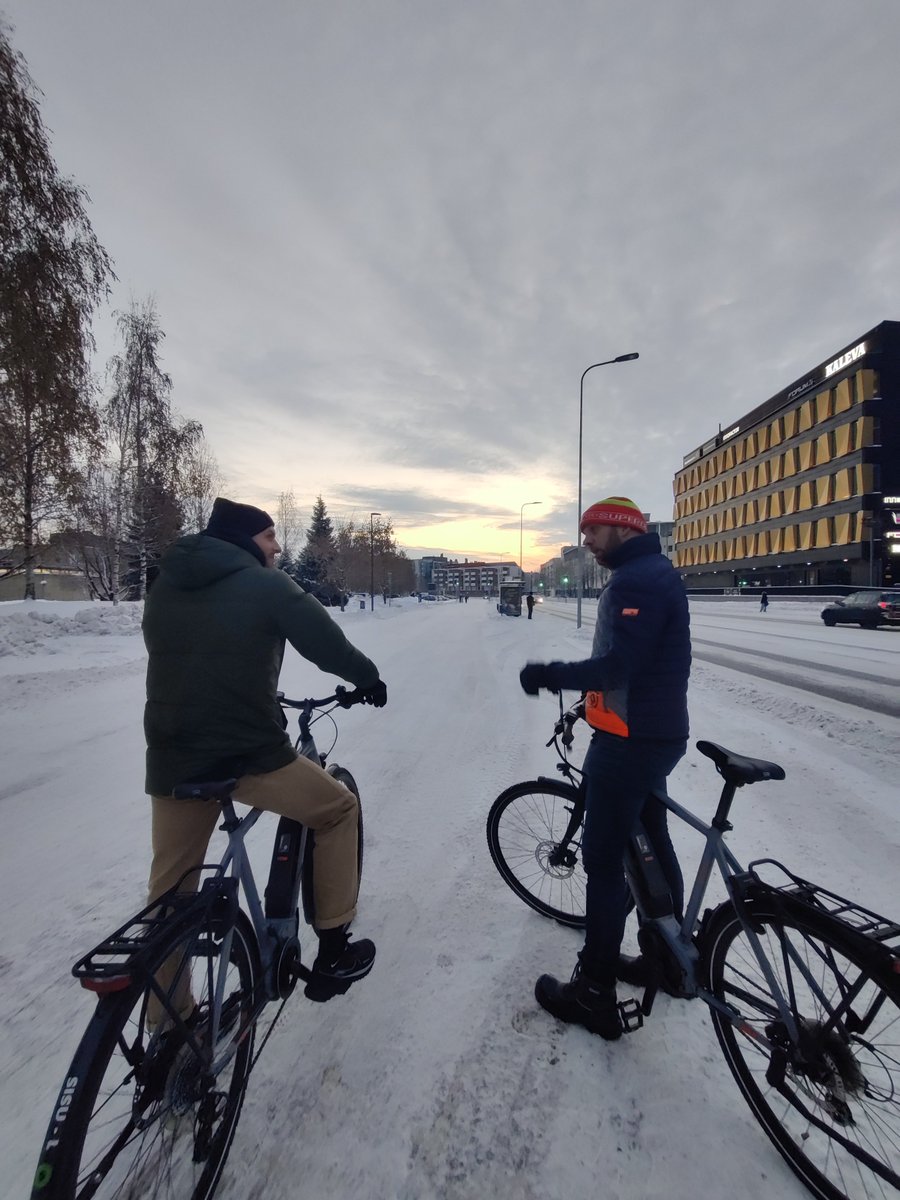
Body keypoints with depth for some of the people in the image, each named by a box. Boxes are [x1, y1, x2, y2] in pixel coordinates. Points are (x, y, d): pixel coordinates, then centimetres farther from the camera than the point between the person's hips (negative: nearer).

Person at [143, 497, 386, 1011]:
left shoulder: (164, 587, 12)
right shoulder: (267, 586, -7)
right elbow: (329, 645, -5)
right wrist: (370, 678, 15)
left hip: (172, 760, 6)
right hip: (248, 755, -6)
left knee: (170, 890, 20)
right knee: (339, 809, 16)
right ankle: (333, 953, 23)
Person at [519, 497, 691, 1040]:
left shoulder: (637, 578, -19)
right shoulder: (655, 571, 14)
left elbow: (621, 664, -29)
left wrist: (551, 675, -22)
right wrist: (594, 697, 17)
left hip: (630, 739, -11)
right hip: (656, 731, 11)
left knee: (603, 860, 0)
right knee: (652, 841, 21)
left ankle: (594, 993, 14)